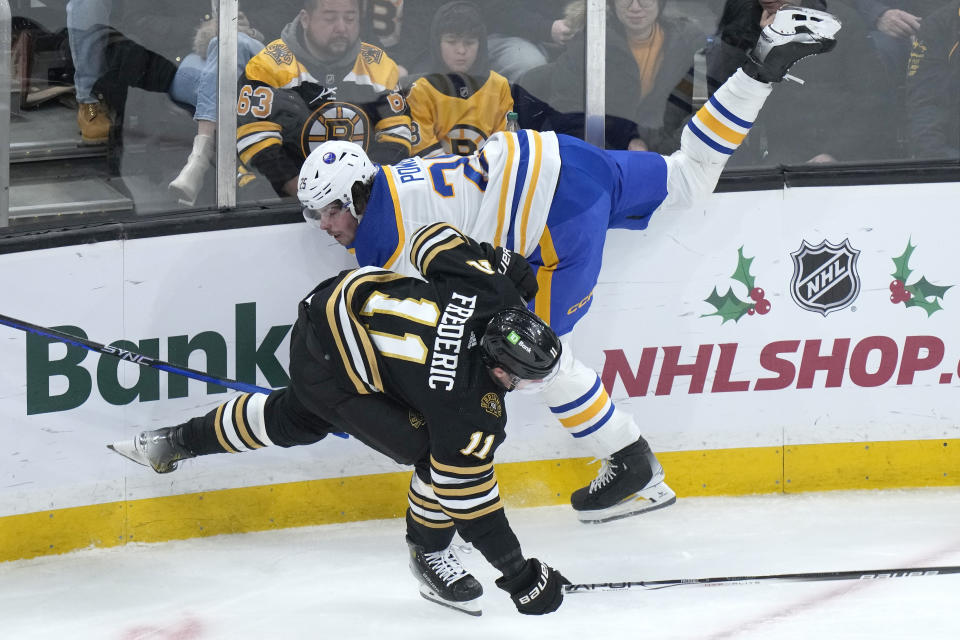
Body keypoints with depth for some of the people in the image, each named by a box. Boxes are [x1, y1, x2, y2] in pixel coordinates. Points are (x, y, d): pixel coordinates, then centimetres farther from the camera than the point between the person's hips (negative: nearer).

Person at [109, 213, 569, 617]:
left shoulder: (492, 288, -19)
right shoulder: (468, 404, -30)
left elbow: (434, 242, -3)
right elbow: (467, 493, -23)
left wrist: (496, 259, 11)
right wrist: (519, 576, -19)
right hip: (329, 371, -8)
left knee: (295, 418, 35)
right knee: (442, 454, -11)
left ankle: (179, 440, 55)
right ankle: (429, 556, 15)